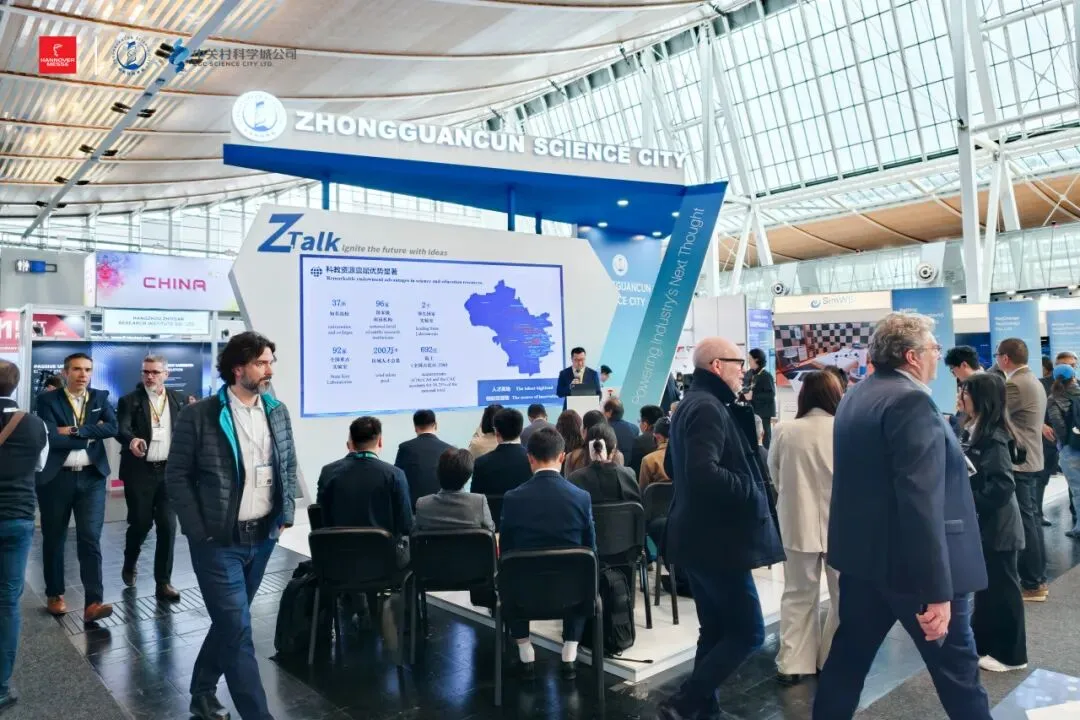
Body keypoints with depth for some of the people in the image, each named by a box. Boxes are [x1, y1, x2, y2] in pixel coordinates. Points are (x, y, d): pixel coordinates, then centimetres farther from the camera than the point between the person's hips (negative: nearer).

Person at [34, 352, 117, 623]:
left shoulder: (100, 398, 7)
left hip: (92, 478, 1)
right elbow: (51, 438, -15)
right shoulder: (47, 400, -1)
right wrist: (91, 434, -11)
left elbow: (113, 428, -9)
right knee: (54, 538, 13)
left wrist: (74, 431, -14)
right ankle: (55, 594, 30)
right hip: (56, 478, -1)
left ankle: (93, 602, -8)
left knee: (90, 538, -5)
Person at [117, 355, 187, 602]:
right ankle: (129, 564, 36)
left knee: (168, 526, -1)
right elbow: (121, 429, -17)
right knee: (140, 523, 5)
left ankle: (163, 582, 8)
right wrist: (132, 440, -37)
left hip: (170, 471, 2)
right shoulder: (129, 400, -1)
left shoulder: (179, 400, 7)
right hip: (140, 472, -2)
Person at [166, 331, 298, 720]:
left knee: (229, 623, 19)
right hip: (219, 542, -5)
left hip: (263, 537, 5)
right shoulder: (198, 415, -10)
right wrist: (199, 531, -10)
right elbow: (176, 476, -6)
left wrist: (287, 514, 5)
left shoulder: (278, 411, 4)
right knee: (238, 631, -3)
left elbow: (289, 467, 13)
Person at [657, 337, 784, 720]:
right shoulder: (709, 407, -18)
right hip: (716, 539, -10)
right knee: (748, 632, -2)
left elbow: (673, 465, 24)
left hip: (698, 536, 10)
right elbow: (704, 471, -31)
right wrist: (752, 491, -18)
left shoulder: (692, 403, 15)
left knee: (716, 630, 16)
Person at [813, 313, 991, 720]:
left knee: (849, 654, 15)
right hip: (911, 563, -8)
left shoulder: (855, 396, 9)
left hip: (863, 553, 8)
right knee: (955, 660, 11)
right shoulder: (911, 401, -21)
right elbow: (922, 501, -27)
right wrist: (937, 591, -26)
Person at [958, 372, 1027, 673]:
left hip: (997, 526, -9)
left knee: (1001, 588, 4)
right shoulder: (977, 431, 6)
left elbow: (1002, 485, -25)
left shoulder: (993, 438, -21)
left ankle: (1010, 654, 18)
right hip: (984, 523, 9)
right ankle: (984, 642, 31)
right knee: (987, 585, 18)